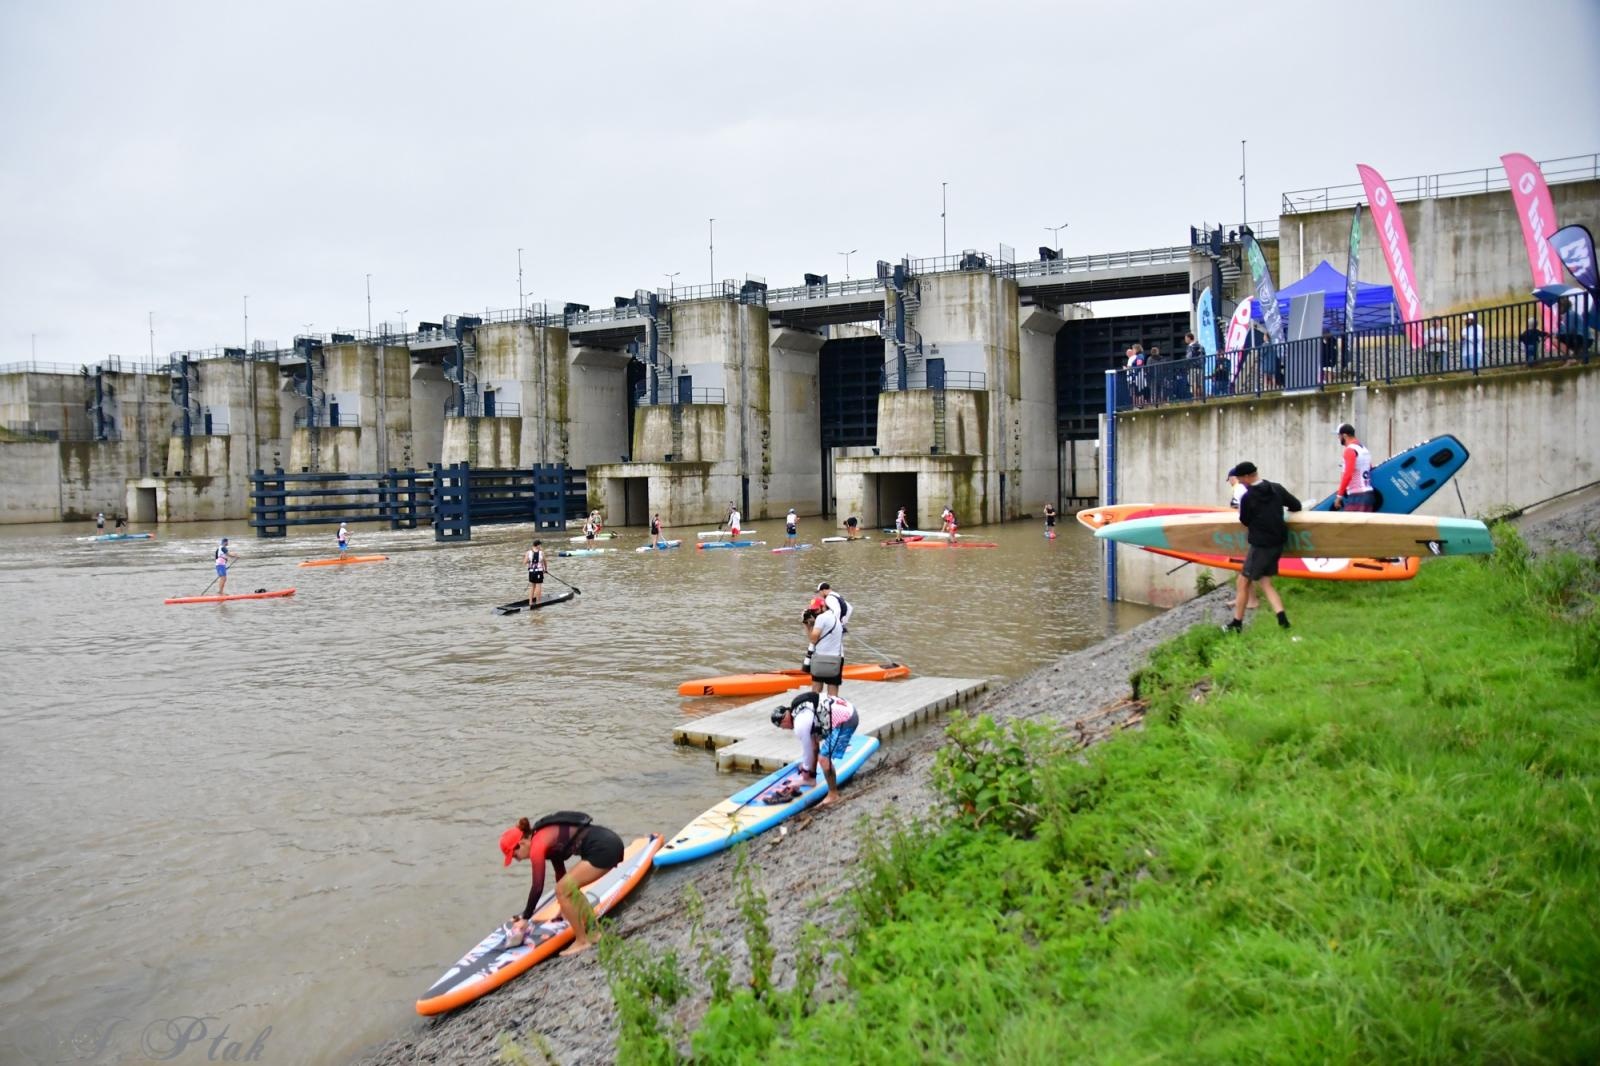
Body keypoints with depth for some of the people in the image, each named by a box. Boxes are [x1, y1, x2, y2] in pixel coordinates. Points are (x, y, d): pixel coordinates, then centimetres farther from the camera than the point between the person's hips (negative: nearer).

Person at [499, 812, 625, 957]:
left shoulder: (537, 846, -8)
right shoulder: (547, 838, 19)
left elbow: (537, 888, -9)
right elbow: (561, 871, 31)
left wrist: (525, 918, 3)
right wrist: (564, 907, 42)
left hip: (603, 848, -10)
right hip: (609, 842, 10)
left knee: (563, 890, -4)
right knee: (569, 888, 18)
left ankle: (582, 941, 6)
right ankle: (593, 933, 27)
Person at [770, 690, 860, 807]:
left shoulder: (800, 724, -17)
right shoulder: (797, 707, 11)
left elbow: (807, 748, -3)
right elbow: (811, 741, 23)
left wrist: (806, 769, 15)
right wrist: (805, 763, 31)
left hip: (845, 721, -11)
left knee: (824, 758, -12)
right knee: (813, 740, 24)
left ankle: (833, 795, 3)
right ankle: (811, 778, 36)